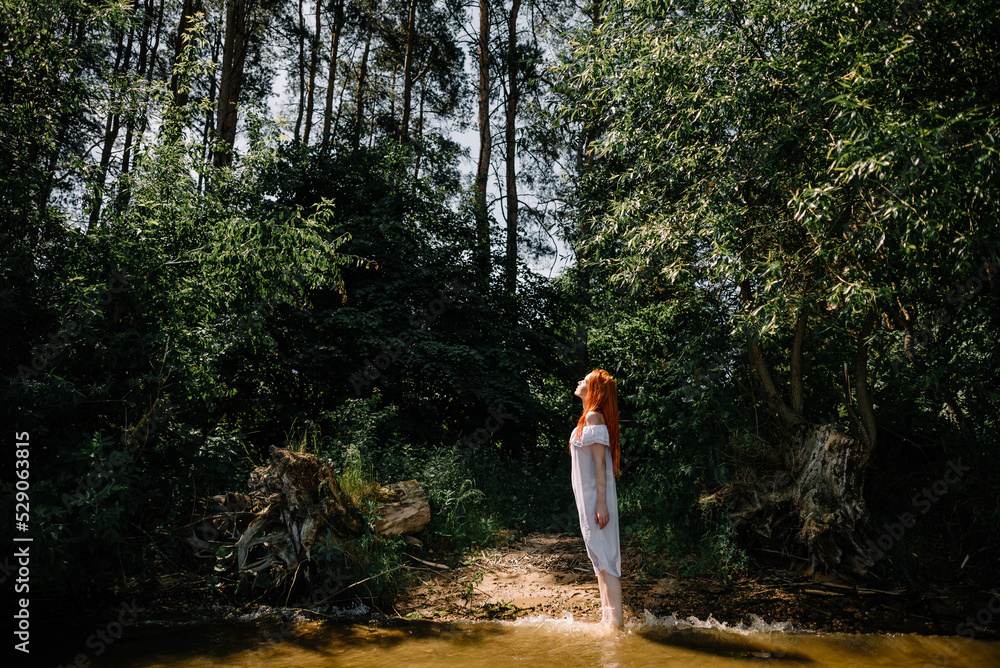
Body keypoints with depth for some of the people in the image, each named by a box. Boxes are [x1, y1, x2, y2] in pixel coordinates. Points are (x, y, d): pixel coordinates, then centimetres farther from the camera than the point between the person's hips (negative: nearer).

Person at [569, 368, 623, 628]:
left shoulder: (594, 417, -14)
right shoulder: (588, 418, 15)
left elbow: (600, 462, -19)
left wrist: (601, 503, -22)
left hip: (595, 497, -10)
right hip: (588, 498, 10)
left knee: (604, 556, -7)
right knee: (599, 557, 14)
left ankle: (616, 621, -2)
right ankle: (607, 617, 23)